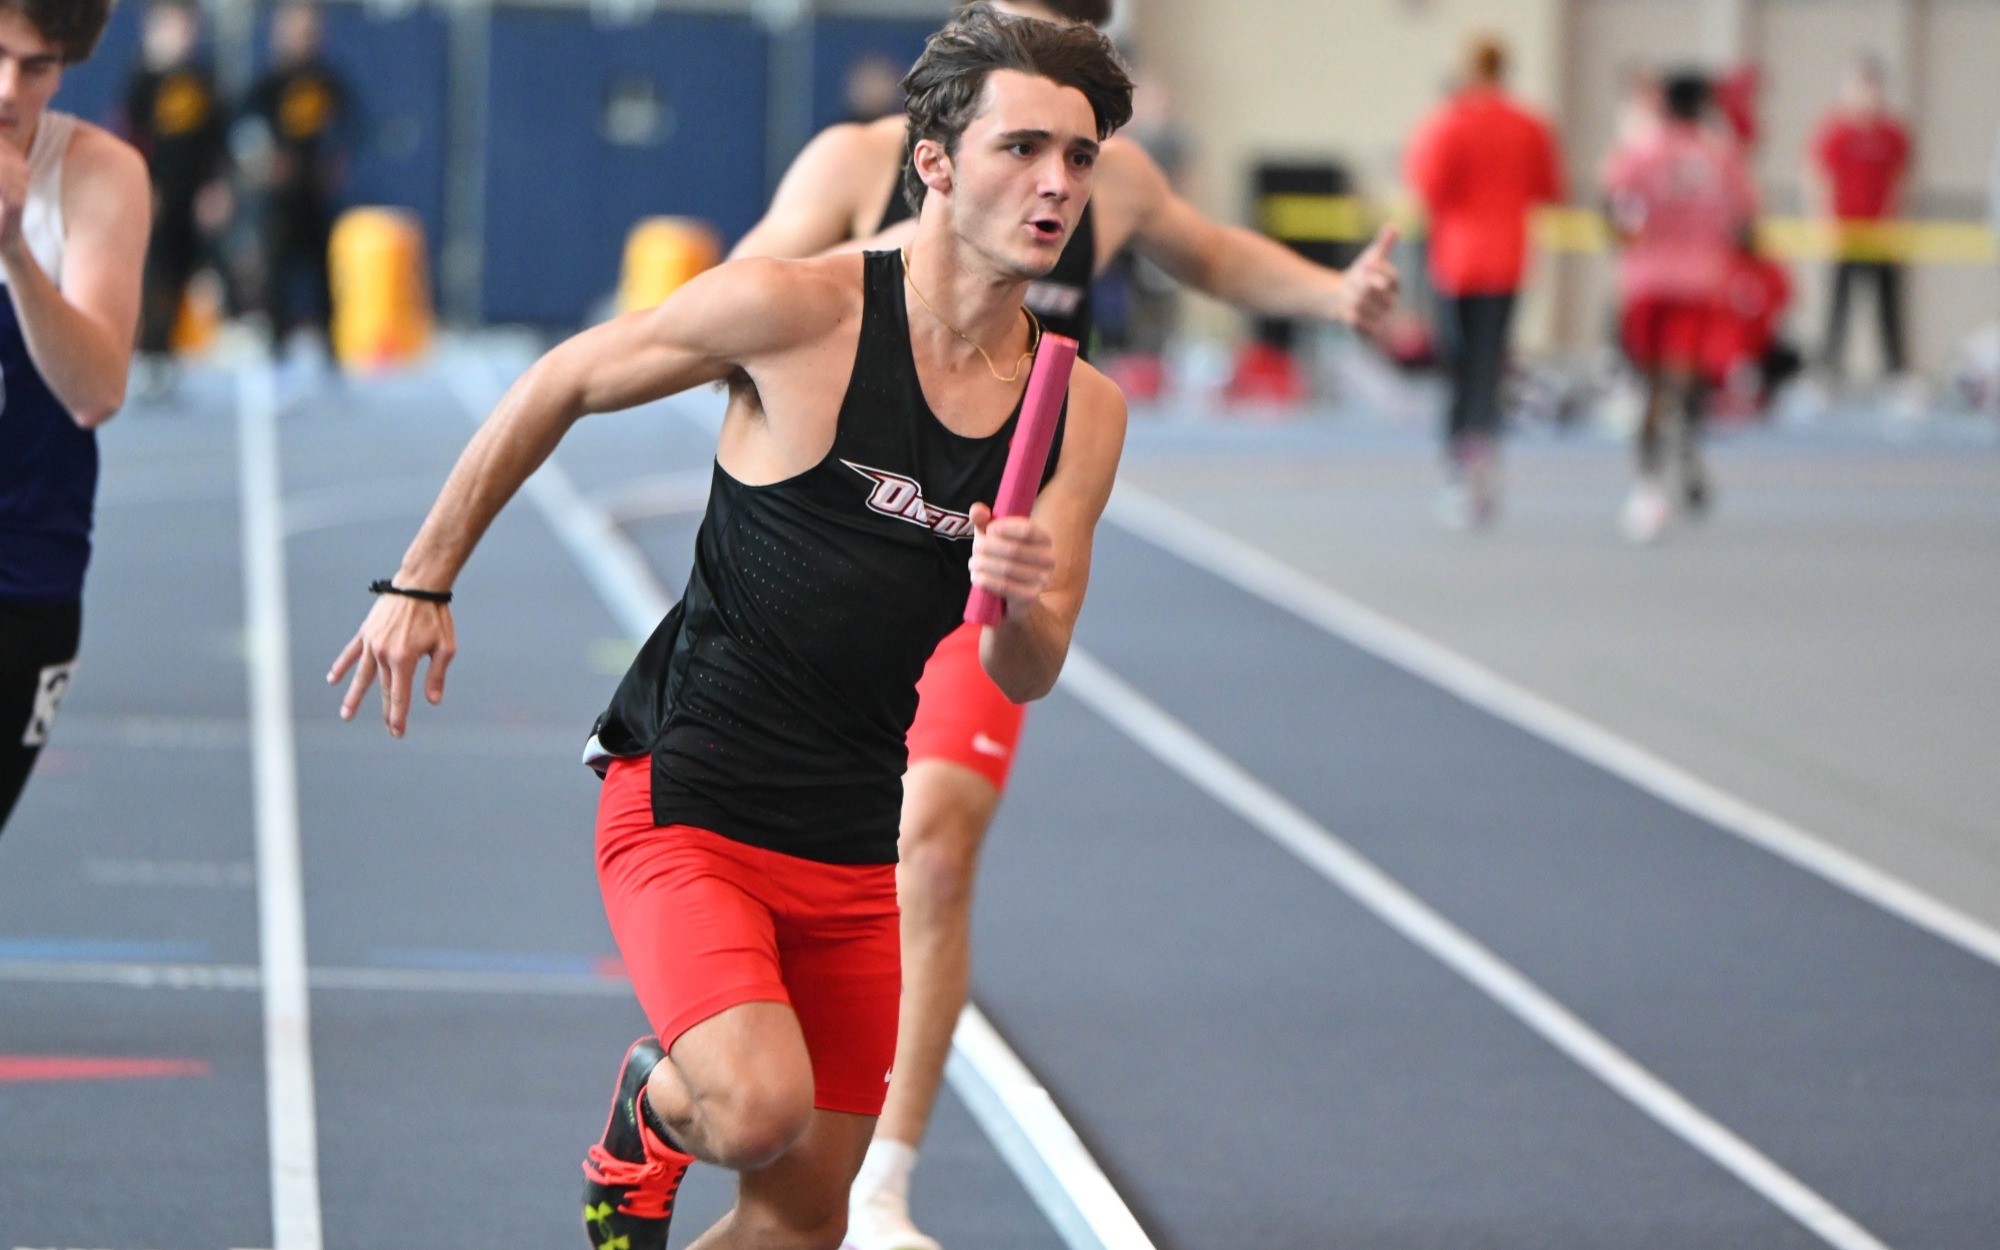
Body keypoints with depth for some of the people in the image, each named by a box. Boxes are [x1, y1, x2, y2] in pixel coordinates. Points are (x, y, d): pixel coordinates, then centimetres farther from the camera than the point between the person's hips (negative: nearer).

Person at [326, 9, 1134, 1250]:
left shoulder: (1082, 410, -1)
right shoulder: (795, 309, -14)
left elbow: (1027, 674, 0)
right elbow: (560, 385, 0)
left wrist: (1019, 603, -24)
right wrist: (424, 582, 4)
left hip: (852, 848, 5)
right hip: (686, 799, -5)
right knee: (759, 1111, -25)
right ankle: (646, 1116, 10)